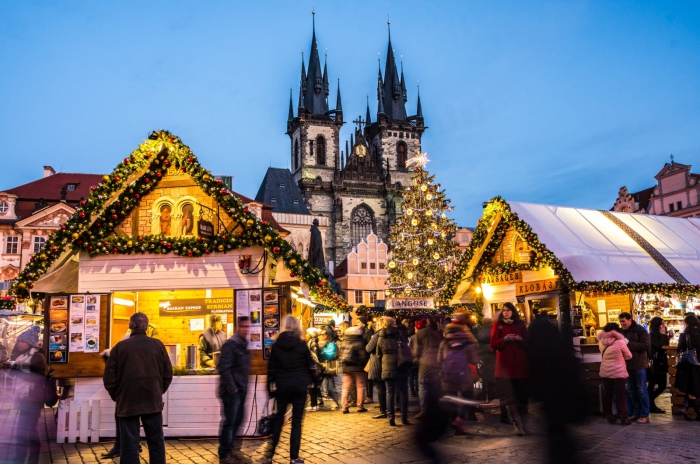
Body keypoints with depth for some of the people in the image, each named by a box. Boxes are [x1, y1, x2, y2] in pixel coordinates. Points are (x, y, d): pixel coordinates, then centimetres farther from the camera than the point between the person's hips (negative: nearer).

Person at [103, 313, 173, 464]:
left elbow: (109, 378, -2)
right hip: (153, 401, 2)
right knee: (156, 442, 13)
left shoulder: (120, 347, -4)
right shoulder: (157, 345, 1)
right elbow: (168, 374, 5)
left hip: (127, 402, -1)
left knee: (130, 445, 4)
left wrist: (117, 396, 13)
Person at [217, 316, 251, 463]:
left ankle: (229, 443, 41)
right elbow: (224, 368, -24)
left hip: (240, 389, 9)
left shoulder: (244, 344, 11)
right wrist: (232, 388, -21)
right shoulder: (230, 344, -18)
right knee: (229, 421, -3)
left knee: (238, 419, 22)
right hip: (231, 390, -9)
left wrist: (244, 386, 15)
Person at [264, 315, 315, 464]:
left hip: (282, 386, 2)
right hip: (299, 386, -1)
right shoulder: (301, 344, -5)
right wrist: (311, 379, 16)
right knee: (296, 421, 4)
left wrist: (271, 386, 9)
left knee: (278, 419, 13)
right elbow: (310, 365, 0)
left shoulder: (276, 345, -1)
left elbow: (271, 367, 2)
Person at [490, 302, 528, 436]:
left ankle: (520, 422, 13)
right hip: (505, 364, -2)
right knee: (509, 396, -8)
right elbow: (493, 345, 0)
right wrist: (505, 339, -15)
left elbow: (528, 343, 12)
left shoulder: (520, 325, 12)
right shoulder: (498, 325, 5)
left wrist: (520, 339, -9)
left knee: (521, 393, 1)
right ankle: (517, 424, -6)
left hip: (520, 363, 2)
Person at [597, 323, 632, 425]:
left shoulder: (602, 342, -5)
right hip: (618, 372, -4)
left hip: (605, 372, 4)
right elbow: (629, 356, -2)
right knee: (620, 395, 2)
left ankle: (608, 415, 21)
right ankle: (624, 418, 4)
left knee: (607, 394, 13)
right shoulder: (620, 342, -15)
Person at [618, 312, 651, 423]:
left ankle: (645, 415, 8)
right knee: (631, 390, 12)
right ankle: (636, 412, 23)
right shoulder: (621, 332, 7)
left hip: (639, 364, -6)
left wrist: (629, 344, -21)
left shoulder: (640, 330, -10)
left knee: (641, 390, 1)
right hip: (627, 365, 6)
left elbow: (646, 345, -19)